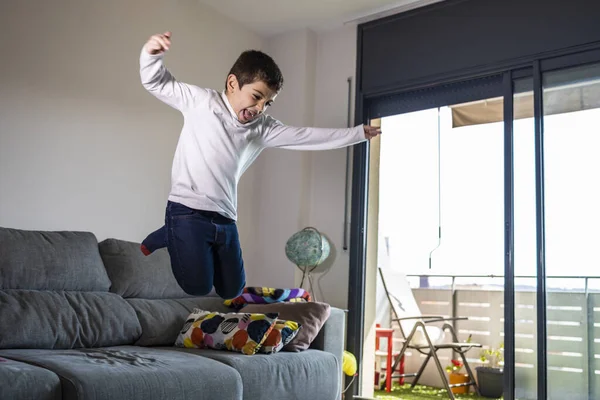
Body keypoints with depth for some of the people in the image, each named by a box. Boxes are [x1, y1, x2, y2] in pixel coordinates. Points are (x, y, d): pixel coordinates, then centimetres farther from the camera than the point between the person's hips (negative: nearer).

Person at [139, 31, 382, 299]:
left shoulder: (262, 127, 9)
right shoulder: (201, 101, -3)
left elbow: (307, 136, 12)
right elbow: (156, 82, -1)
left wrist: (358, 133, 14)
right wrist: (152, 54, -24)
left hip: (225, 219, 6)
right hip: (188, 211, -6)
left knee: (231, 290, 12)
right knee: (197, 286, -14)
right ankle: (168, 236, 13)